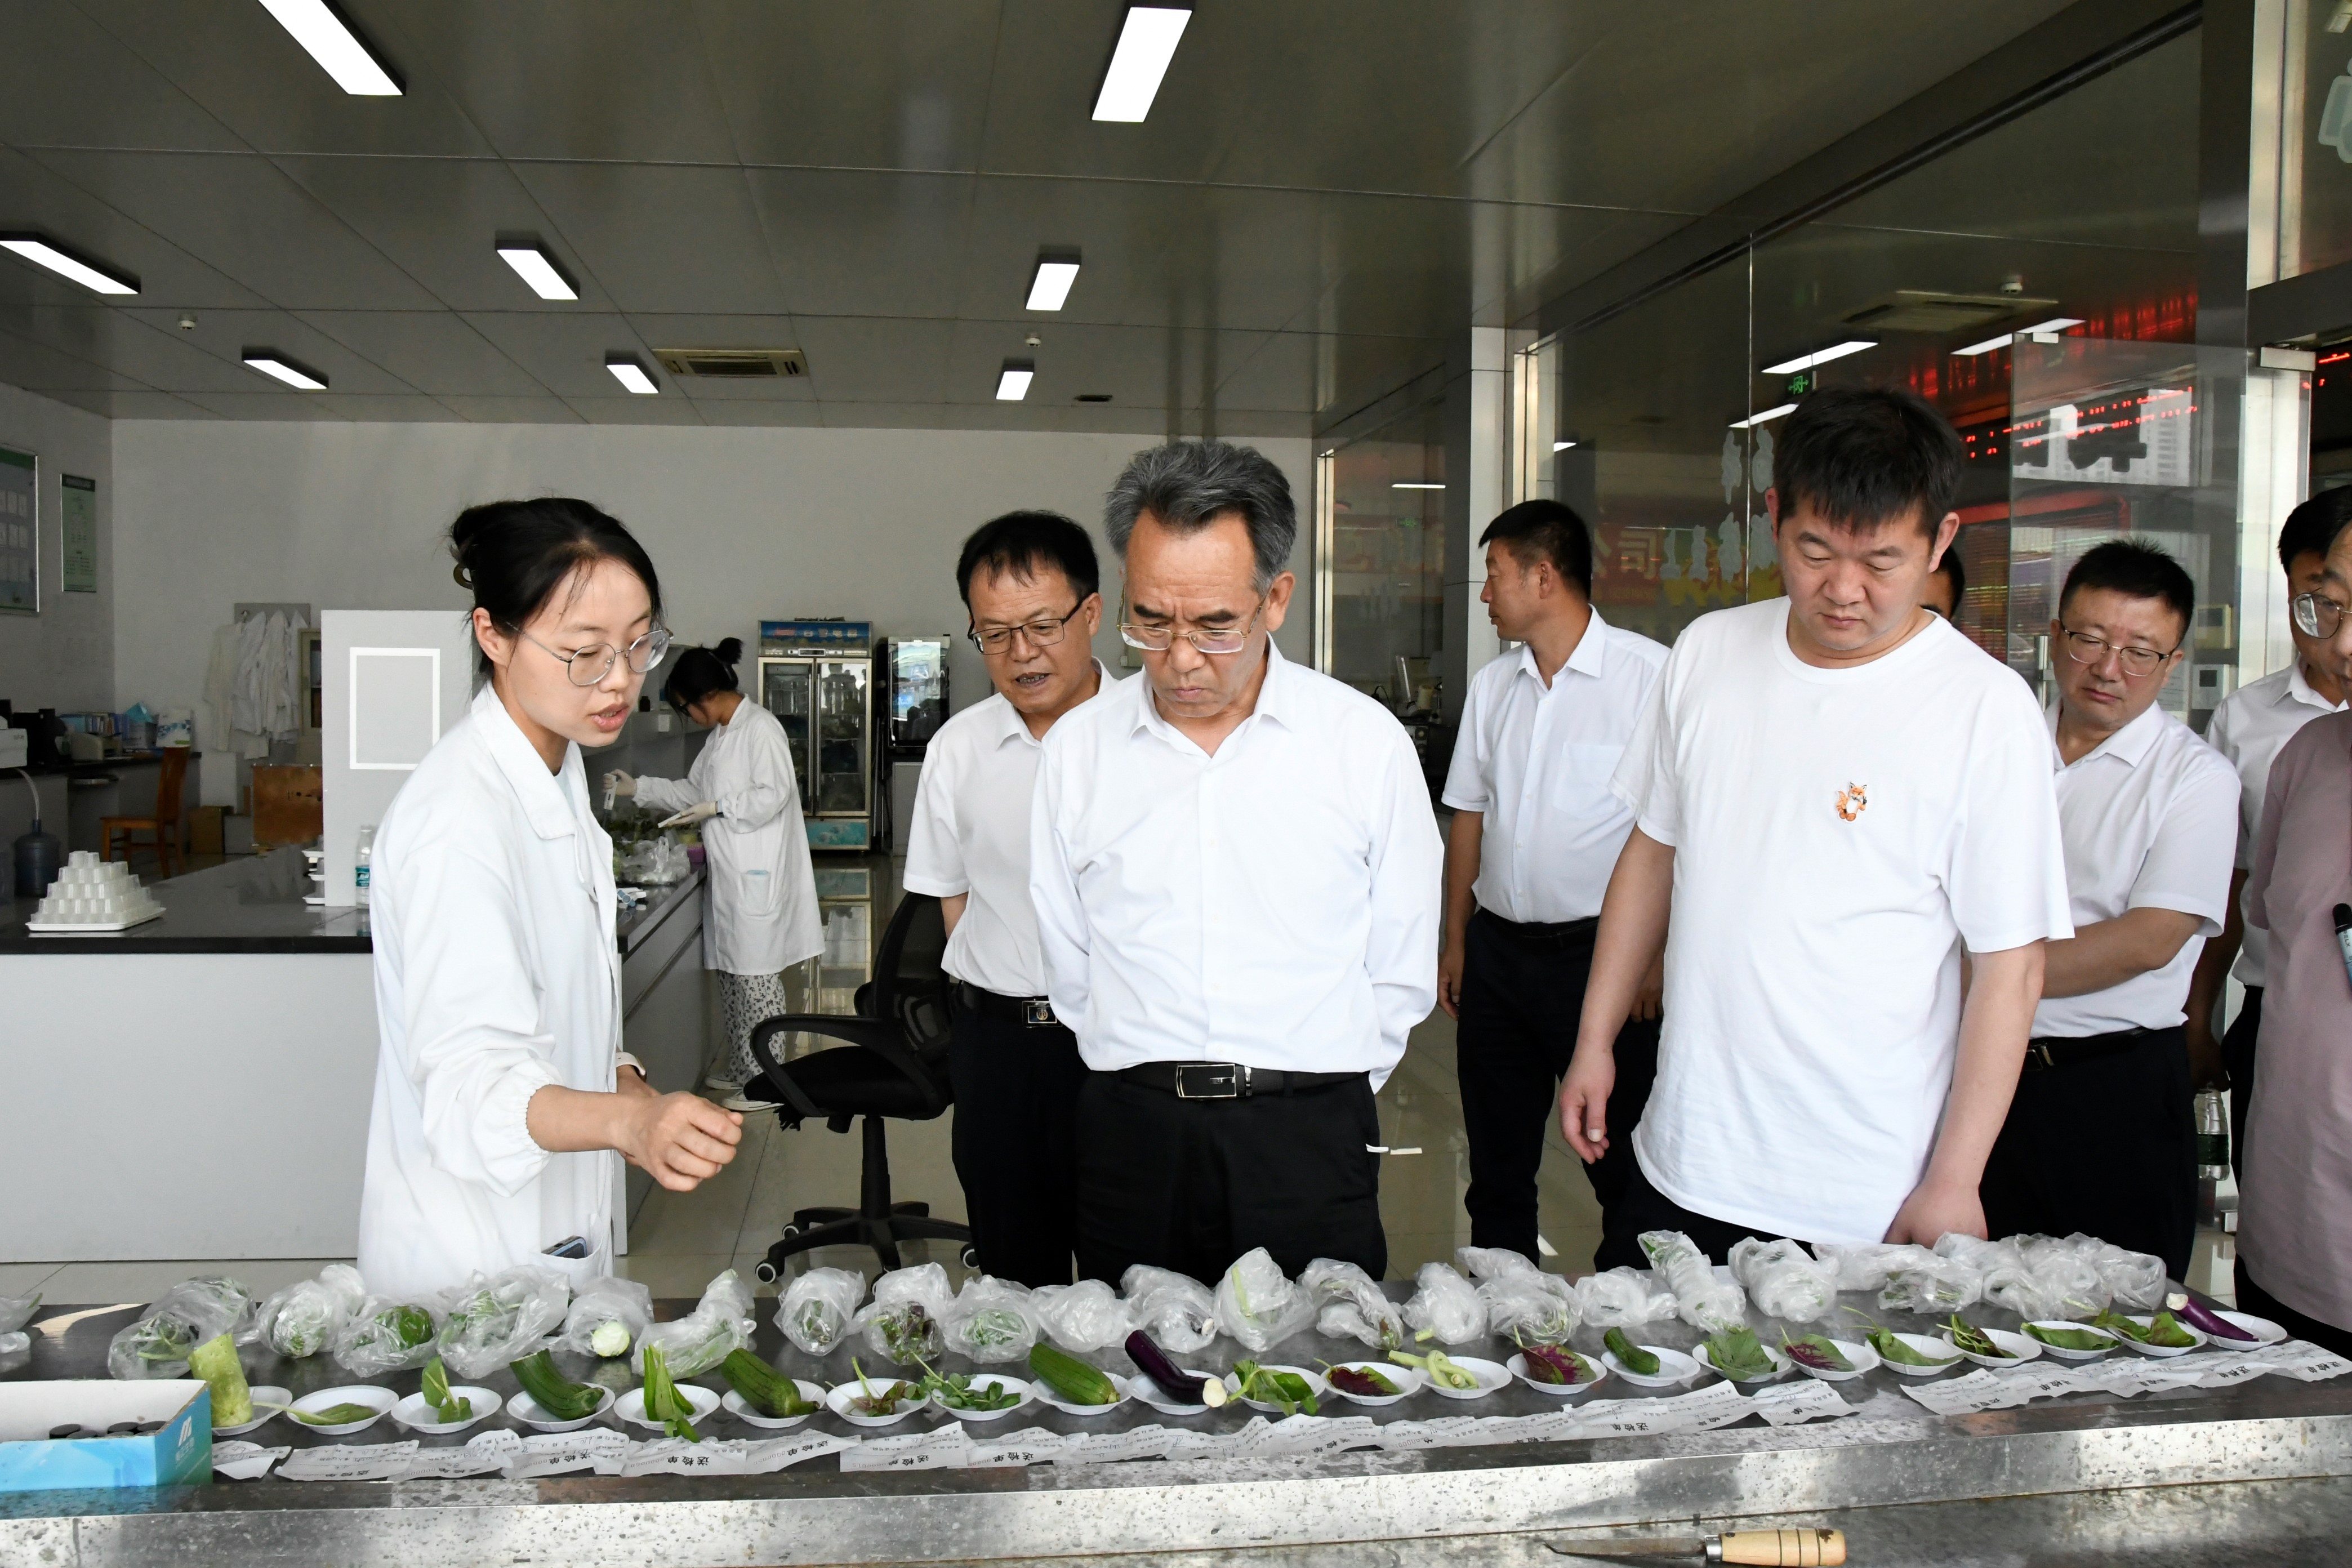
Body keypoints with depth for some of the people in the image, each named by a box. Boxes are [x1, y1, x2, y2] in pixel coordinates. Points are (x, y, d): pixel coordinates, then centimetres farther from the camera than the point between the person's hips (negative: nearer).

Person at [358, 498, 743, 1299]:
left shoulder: (559, 774, 6)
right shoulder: (457, 819, -24)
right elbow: (471, 1075, -32)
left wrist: (629, 1089, 0)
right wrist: (629, 1121, -49)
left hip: (556, 1227, 9)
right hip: (472, 1256, -9)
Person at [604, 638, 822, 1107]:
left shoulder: (761, 728, -14)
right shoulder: (723, 735, 15)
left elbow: (773, 794, -19)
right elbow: (693, 790, 23)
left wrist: (718, 809, -20)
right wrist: (638, 789, 19)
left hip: (756, 877, -9)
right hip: (729, 874, 10)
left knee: (756, 977, -3)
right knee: (731, 973, 15)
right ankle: (742, 1069, 26)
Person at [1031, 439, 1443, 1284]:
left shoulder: (1367, 740, 1)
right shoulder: (1076, 748, 5)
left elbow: (1401, 975, 7)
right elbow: (1068, 964, 12)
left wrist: (1321, 1094, 7)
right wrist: (1156, 1083, 10)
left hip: (1310, 1142, -1)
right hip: (1132, 1141, 1)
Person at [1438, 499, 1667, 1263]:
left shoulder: (1650, 674, -8)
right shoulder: (1492, 685, 10)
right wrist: (1455, 940, 11)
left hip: (1600, 950, -6)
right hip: (1498, 949, 6)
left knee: (1621, 1163, 2)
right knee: (1497, 1162, 14)